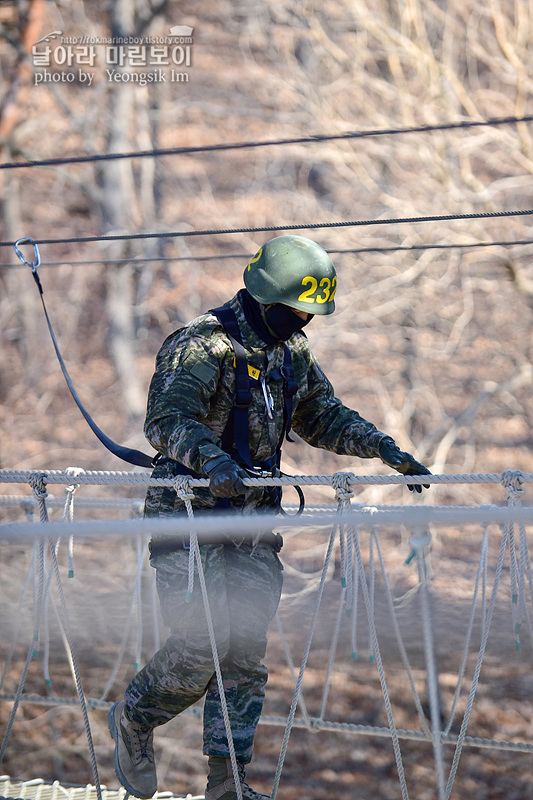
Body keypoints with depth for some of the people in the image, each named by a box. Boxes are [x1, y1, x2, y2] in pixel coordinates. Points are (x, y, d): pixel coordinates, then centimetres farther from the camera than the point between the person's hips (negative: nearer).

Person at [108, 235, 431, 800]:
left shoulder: (292, 352, 11)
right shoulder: (203, 345, -14)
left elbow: (323, 417, 23)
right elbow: (167, 419, -27)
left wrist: (385, 450, 9)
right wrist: (211, 458, -45)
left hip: (253, 520, 7)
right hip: (189, 514, -7)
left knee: (246, 651, 1)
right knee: (203, 643, -13)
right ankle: (134, 718, 14)